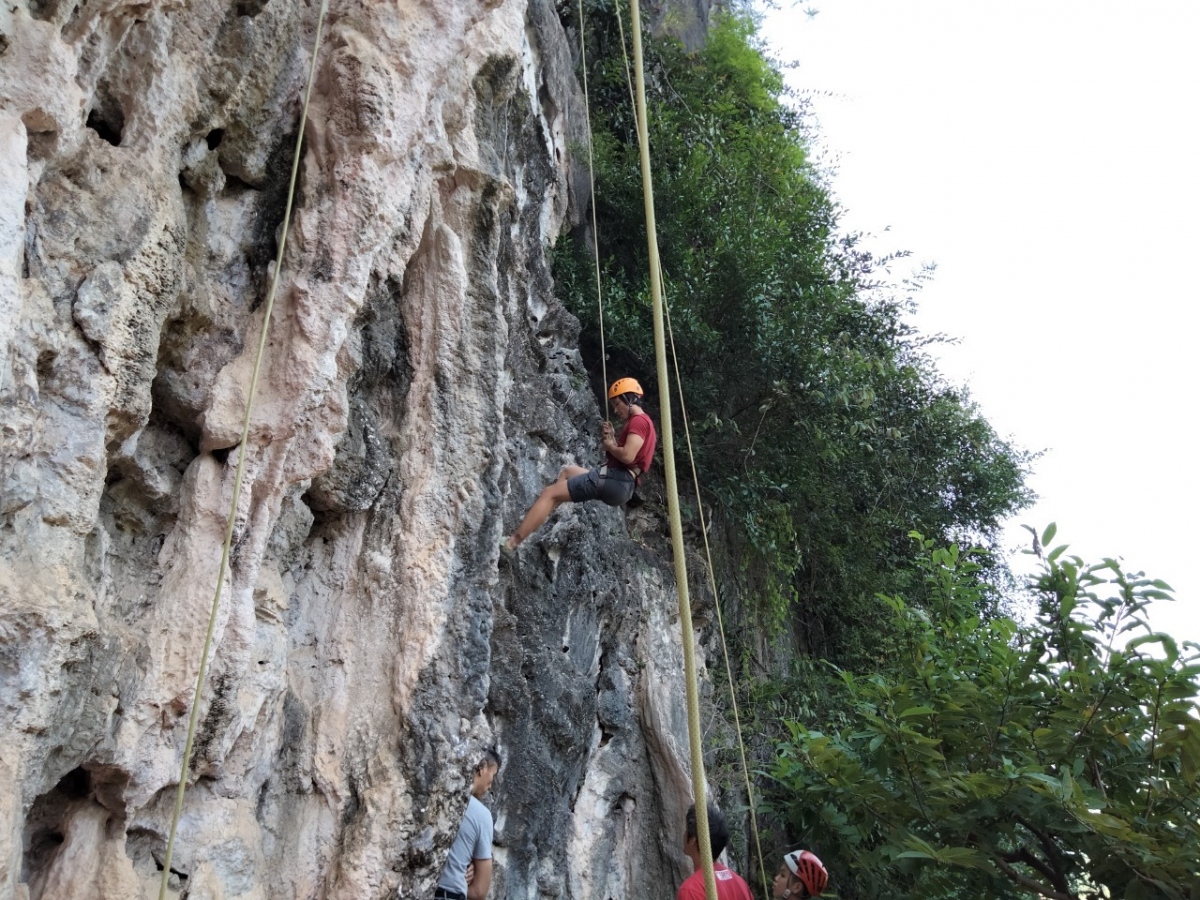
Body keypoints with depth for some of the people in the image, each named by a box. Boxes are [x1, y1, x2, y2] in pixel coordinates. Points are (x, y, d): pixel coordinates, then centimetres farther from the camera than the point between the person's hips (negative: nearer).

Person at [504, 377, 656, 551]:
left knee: (550, 493, -10)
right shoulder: (642, 423, 23)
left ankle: (512, 542, -15)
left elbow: (627, 456, -24)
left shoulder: (639, 421, -10)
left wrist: (609, 445, -5)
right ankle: (538, 520, 20)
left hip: (615, 480, -11)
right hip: (618, 482, 11)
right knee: (568, 471, 31)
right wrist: (612, 438, 6)